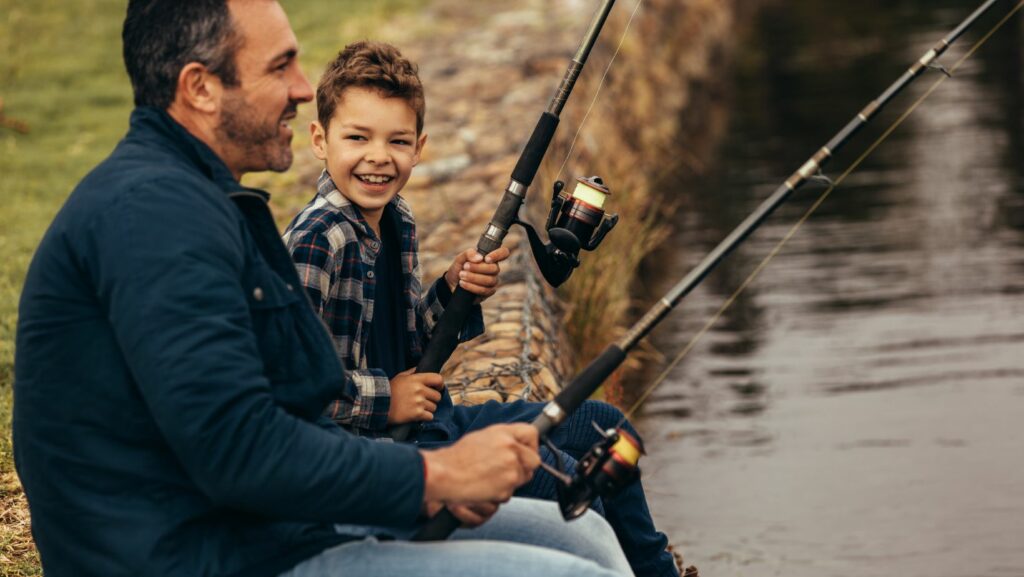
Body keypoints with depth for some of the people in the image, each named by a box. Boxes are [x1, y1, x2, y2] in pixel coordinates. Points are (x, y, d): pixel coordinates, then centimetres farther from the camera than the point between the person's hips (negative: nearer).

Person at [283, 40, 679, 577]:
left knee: (604, 428, 16)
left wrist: (451, 292, -3)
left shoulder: (397, 220, 7)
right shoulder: (318, 240, -23)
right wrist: (382, 400, -21)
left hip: (430, 420, 10)